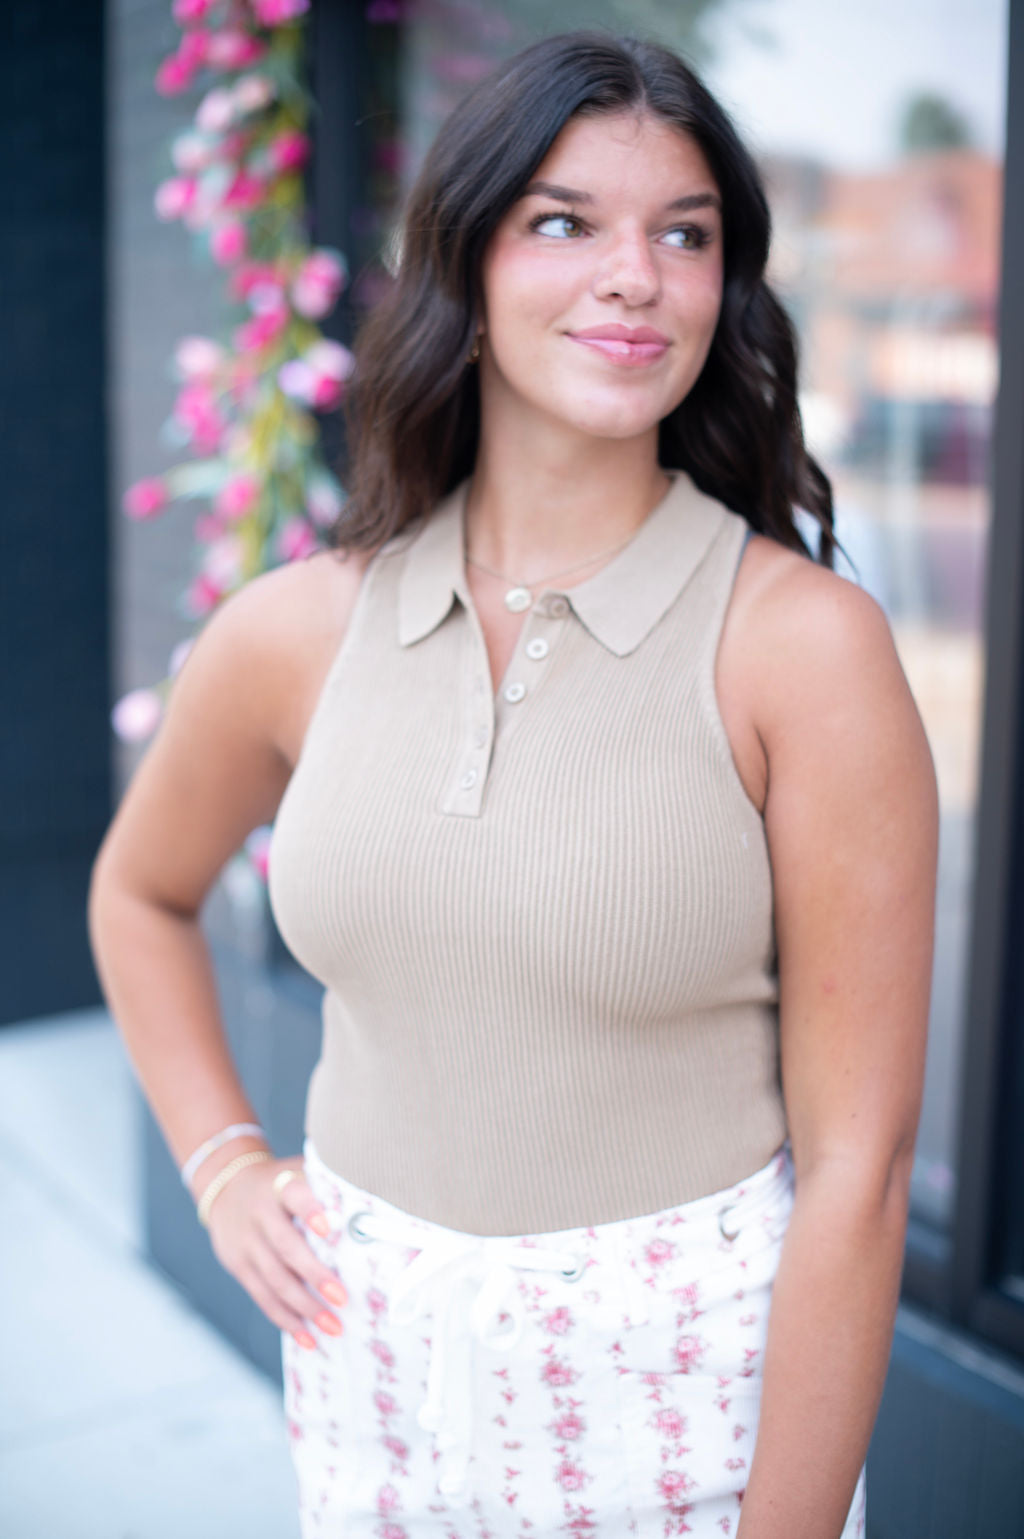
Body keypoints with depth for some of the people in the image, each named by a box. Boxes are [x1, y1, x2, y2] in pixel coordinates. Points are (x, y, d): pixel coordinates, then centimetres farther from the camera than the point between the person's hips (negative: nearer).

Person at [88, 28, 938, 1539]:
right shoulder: (294, 632, -5)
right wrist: (221, 1164, 6)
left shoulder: (805, 645, -16)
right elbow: (141, 894, 15)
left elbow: (856, 1162, -15)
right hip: (375, 1371, 4)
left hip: (688, 1378, -3)